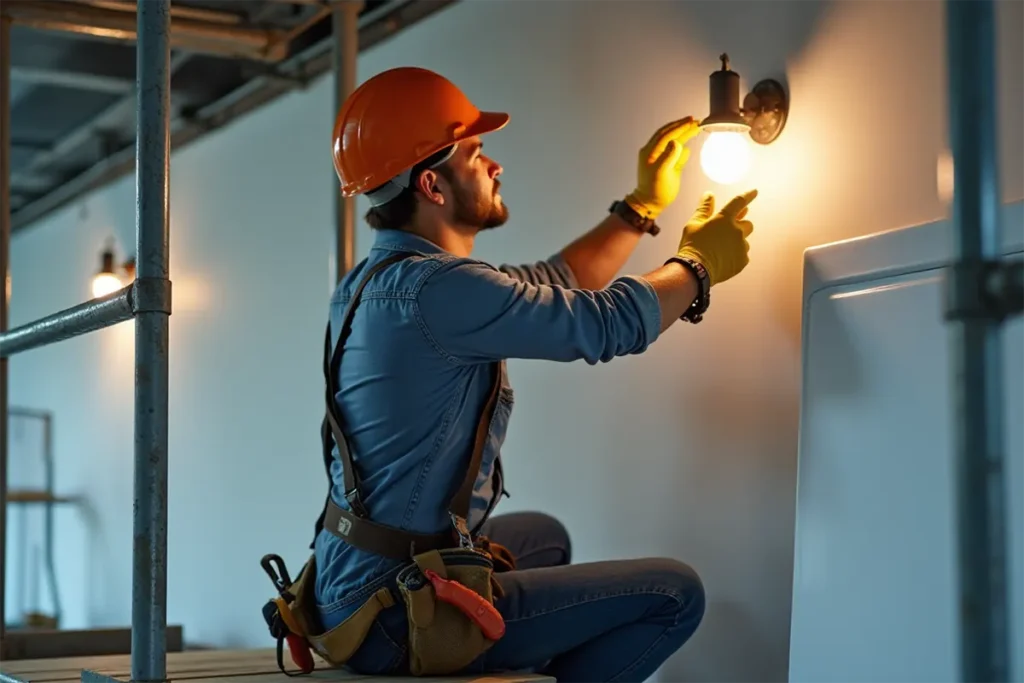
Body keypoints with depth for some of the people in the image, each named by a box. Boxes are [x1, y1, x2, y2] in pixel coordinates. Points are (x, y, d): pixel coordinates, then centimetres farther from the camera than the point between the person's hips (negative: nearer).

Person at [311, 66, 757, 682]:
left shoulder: (380, 278, 9)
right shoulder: (432, 288, -22)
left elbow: (553, 288, 17)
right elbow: (607, 323, -17)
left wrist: (646, 204, 19)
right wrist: (699, 262, 1)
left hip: (355, 586, 10)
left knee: (545, 536, 35)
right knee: (675, 593, -5)